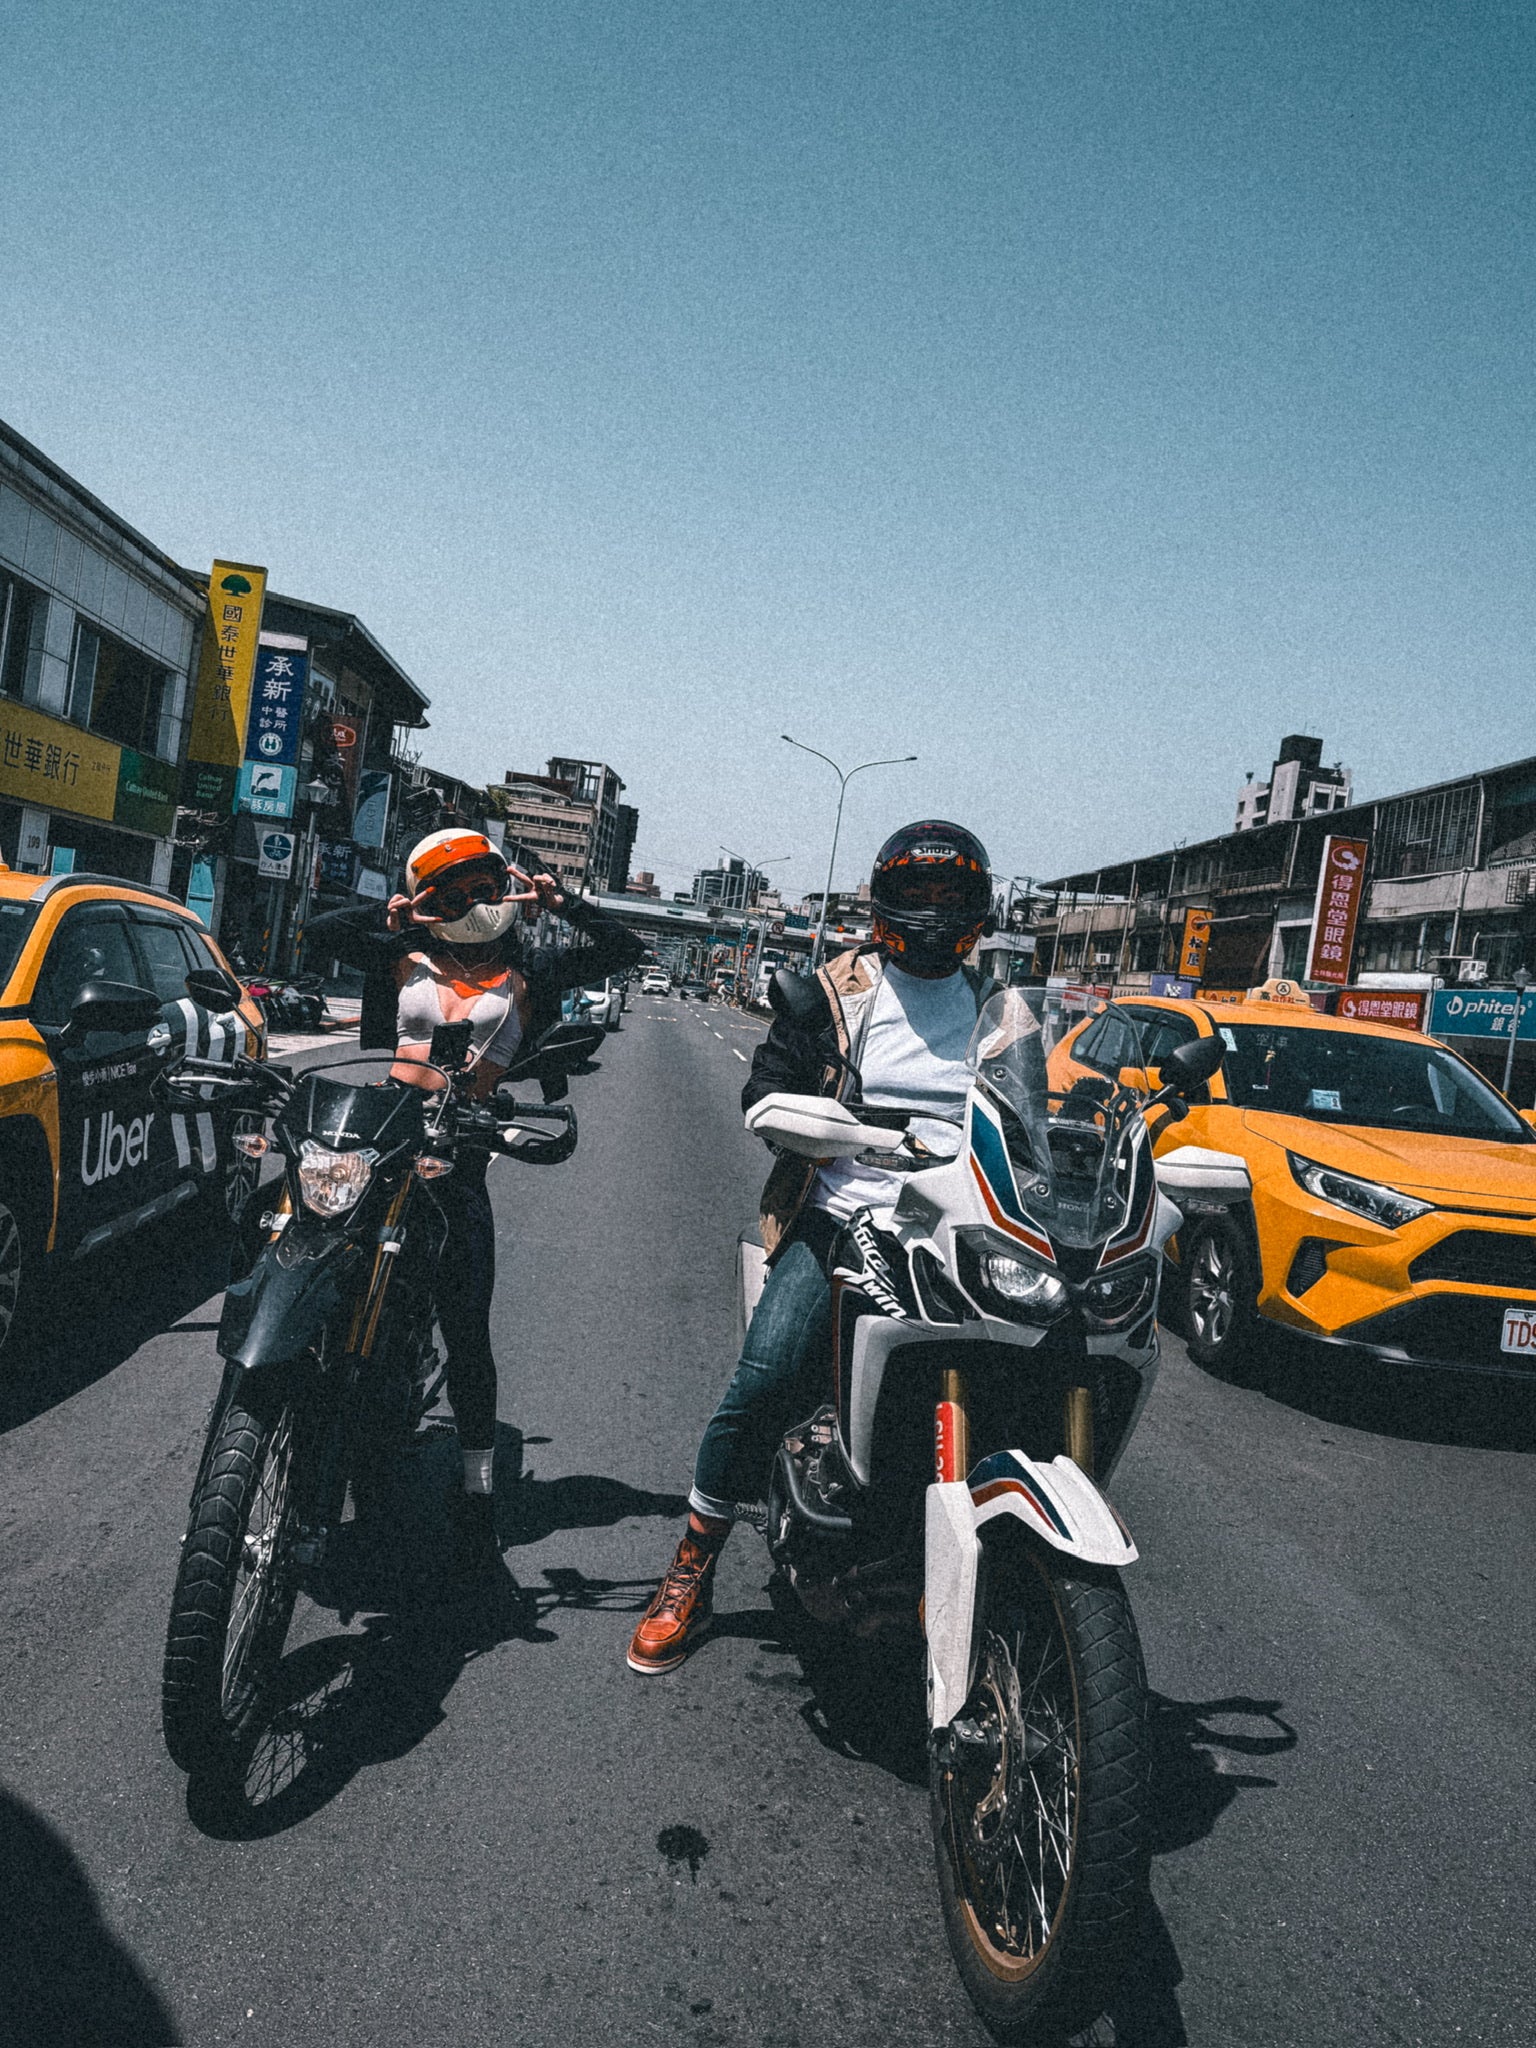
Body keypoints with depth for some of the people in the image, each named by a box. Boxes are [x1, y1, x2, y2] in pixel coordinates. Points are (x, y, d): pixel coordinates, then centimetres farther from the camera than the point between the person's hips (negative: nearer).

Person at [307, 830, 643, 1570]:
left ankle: (478, 1487, 7)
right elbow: (320, 930, 11)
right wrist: (389, 917, 0)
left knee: (465, 1329, -3)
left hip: (457, 1154, -1)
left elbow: (622, 948, 15)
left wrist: (560, 903, 5)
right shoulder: (403, 959, 16)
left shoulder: (527, 972, 14)